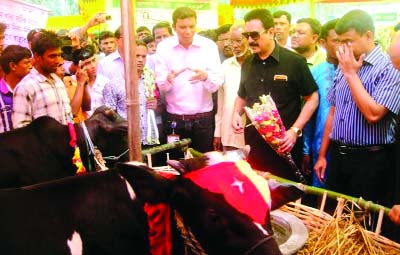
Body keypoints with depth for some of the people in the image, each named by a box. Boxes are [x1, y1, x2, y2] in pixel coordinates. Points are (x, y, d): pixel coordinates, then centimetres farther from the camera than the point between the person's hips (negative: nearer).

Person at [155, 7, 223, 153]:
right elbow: (160, 85, -4)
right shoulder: (164, 47, -1)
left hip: (203, 118, 0)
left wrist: (205, 77, -29)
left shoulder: (209, 46, -2)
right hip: (174, 119, 0)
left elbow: (217, 83, -8)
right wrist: (168, 79, -26)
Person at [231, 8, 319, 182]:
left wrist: (295, 130, -14)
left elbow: (312, 99, -5)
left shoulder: (294, 61, -9)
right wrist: (236, 114, 1)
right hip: (253, 142, 5)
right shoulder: (247, 64, 8)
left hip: (283, 144, -4)